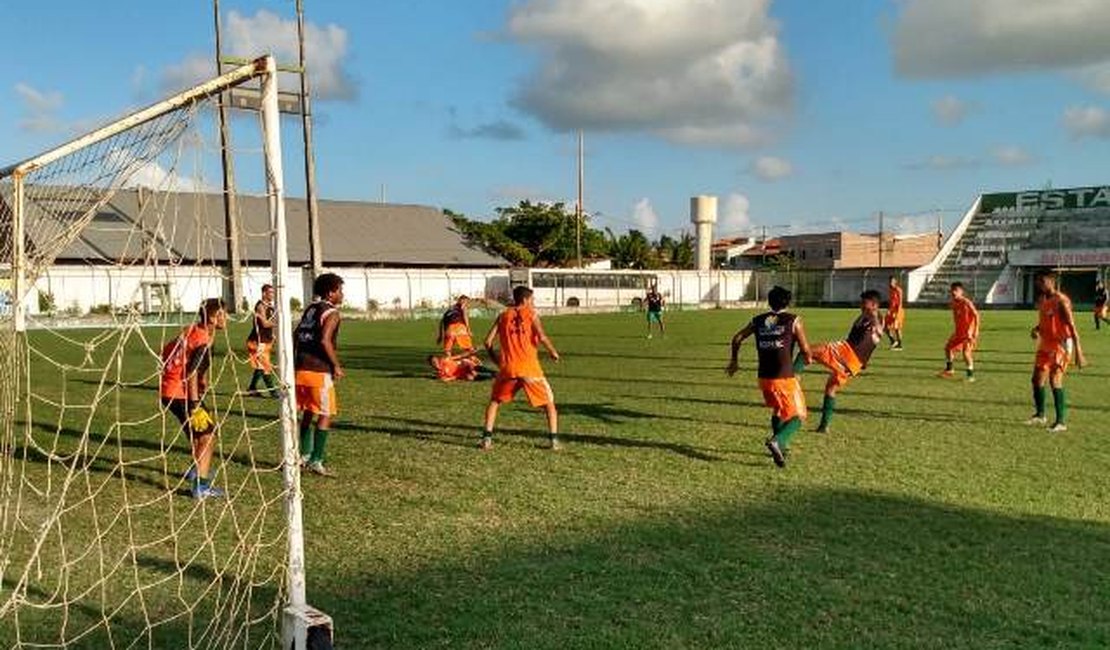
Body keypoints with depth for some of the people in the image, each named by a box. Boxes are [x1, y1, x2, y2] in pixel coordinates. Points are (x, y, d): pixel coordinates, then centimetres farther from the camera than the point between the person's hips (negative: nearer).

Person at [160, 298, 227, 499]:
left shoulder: (191, 330, 8)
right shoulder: (203, 343, -20)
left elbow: (167, 350, 19)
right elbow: (192, 375, -25)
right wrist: (195, 407, -25)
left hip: (168, 389, 10)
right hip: (179, 394, -10)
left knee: (199, 431, 27)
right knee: (207, 434, -6)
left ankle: (197, 469, 44)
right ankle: (201, 486, -10)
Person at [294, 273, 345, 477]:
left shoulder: (310, 309, 16)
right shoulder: (331, 313, -9)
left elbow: (296, 336, 16)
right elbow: (324, 340, -21)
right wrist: (336, 365, -13)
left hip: (301, 368, 8)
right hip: (319, 371, -8)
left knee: (308, 412, 19)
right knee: (326, 415, 0)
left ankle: (305, 455, 26)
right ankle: (316, 461, -1)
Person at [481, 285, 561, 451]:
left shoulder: (503, 316, 12)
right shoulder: (531, 314, 3)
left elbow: (488, 341, 7)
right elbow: (542, 337, -12)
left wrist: (495, 359, 22)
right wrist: (553, 352, 4)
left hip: (508, 367, 3)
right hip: (529, 366, -2)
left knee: (495, 401, 21)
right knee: (549, 403, 12)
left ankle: (487, 438, 11)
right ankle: (554, 439, 3)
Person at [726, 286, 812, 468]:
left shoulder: (758, 321, 8)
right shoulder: (793, 320, -4)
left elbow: (737, 338, 14)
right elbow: (806, 350, -4)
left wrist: (734, 361, 28)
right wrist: (808, 358, 19)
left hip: (764, 377, 5)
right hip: (784, 378, -5)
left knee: (778, 410, 29)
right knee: (798, 416, 4)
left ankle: (780, 446, 34)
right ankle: (777, 440, -21)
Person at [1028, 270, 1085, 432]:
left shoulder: (1061, 300, -16)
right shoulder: (1041, 300, 9)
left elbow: (1072, 326, -19)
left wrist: (1078, 352, -23)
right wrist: (1036, 330, -1)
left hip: (1061, 345, -8)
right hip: (1045, 345, 8)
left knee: (1055, 380, -15)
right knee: (1037, 379, 10)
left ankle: (1061, 421, -10)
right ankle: (1040, 415, 27)